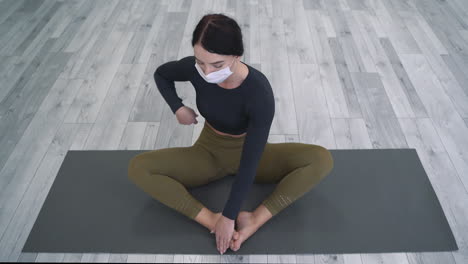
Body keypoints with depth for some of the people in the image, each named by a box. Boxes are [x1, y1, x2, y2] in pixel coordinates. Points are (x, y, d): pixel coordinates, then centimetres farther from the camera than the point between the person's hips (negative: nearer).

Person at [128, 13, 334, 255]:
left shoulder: (259, 92, -32)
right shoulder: (194, 69, -21)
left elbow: (250, 162, -31)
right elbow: (160, 74, 3)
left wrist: (228, 216, -30)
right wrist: (177, 108, -12)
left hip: (247, 153, -2)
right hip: (208, 153, 3)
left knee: (322, 160, -27)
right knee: (137, 168, -22)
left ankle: (256, 219, -31)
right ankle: (210, 220, -28)